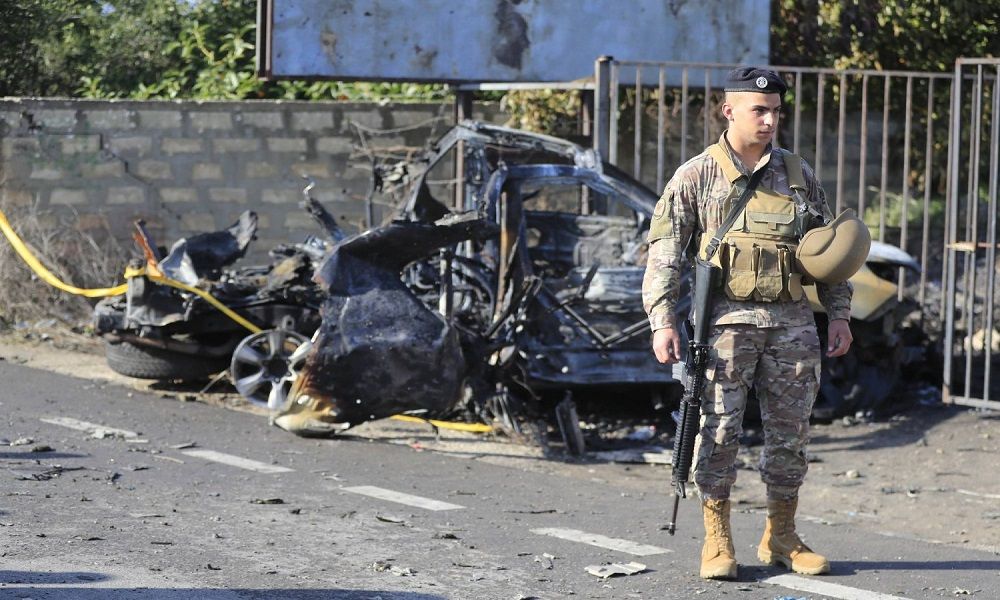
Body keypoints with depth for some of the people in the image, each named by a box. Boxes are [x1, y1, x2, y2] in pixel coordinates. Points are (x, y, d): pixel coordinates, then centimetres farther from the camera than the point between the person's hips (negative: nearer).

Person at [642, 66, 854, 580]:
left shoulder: (798, 174, 12)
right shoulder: (697, 176, 1)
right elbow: (664, 252, -2)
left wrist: (839, 315, 11)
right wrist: (662, 321, -10)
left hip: (792, 322, 3)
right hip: (727, 321, -3)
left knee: (790, 432, 6)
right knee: (719, 430, -4)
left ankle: (781, 538, 18)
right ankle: (717, 541, 6)